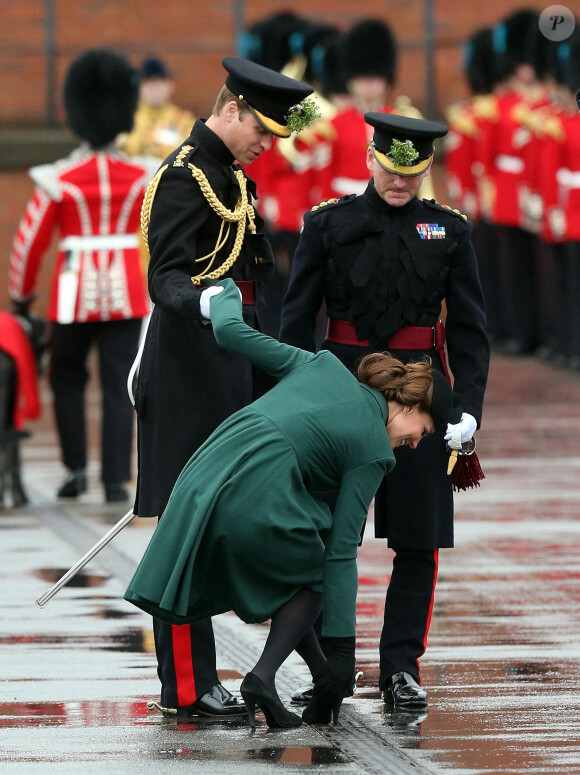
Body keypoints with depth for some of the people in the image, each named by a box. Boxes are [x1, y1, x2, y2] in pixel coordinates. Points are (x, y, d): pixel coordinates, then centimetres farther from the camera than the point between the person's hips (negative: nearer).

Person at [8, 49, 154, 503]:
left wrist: (21, 296, 9)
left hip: (76, 293, -1)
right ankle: (117, 478, -4)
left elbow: (29, 243, -3)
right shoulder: (142, 178, 0)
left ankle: (76, 468, 10)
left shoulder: (59, 180, -7)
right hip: (127, 293, 1)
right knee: (119, 386, 2)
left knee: (68, 379, 16)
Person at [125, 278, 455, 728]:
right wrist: (343, 650, 3)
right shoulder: (372, 450, 7)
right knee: (311, 578, 21)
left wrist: (224, 291, 44)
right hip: (261, 501, -6)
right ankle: (264, 676, 1)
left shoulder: (321, 366, 21)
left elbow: (231, 331, 20)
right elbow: (342, 551, 2)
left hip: (204, 482, 6)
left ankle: (322, 675, 24)